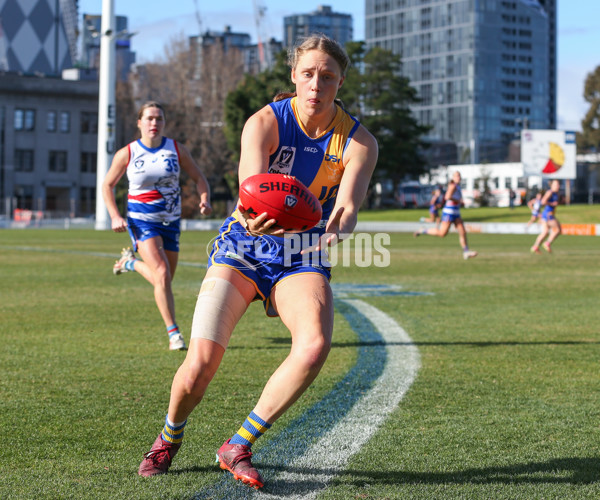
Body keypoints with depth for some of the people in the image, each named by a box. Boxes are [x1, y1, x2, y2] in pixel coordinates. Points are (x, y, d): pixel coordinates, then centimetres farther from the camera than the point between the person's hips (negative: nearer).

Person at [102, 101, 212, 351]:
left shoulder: (177, 150, 0)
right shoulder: (126, 154, -4)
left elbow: (199, 178, 7)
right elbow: (107, 185, 6)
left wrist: (205, 200, -14)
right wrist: (115, 216, -7)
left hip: (170, 221, 4)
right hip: (141, 220, -4)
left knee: (163, 280, 11)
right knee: (162, 274, -21)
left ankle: (131, 262, 42)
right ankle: (173, 332, -12)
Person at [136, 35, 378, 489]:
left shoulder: (358, 141, -8)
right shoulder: (265, 122, -14)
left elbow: (349, 205, -23)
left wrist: (339, 225, -48)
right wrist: (253, 216, -55)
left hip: (304, 257, 2)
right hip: (245, 247, -1)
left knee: (315, 345, -30)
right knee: (200, 365, -15)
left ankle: (238, 448, -12)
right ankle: (170, 437, 20)